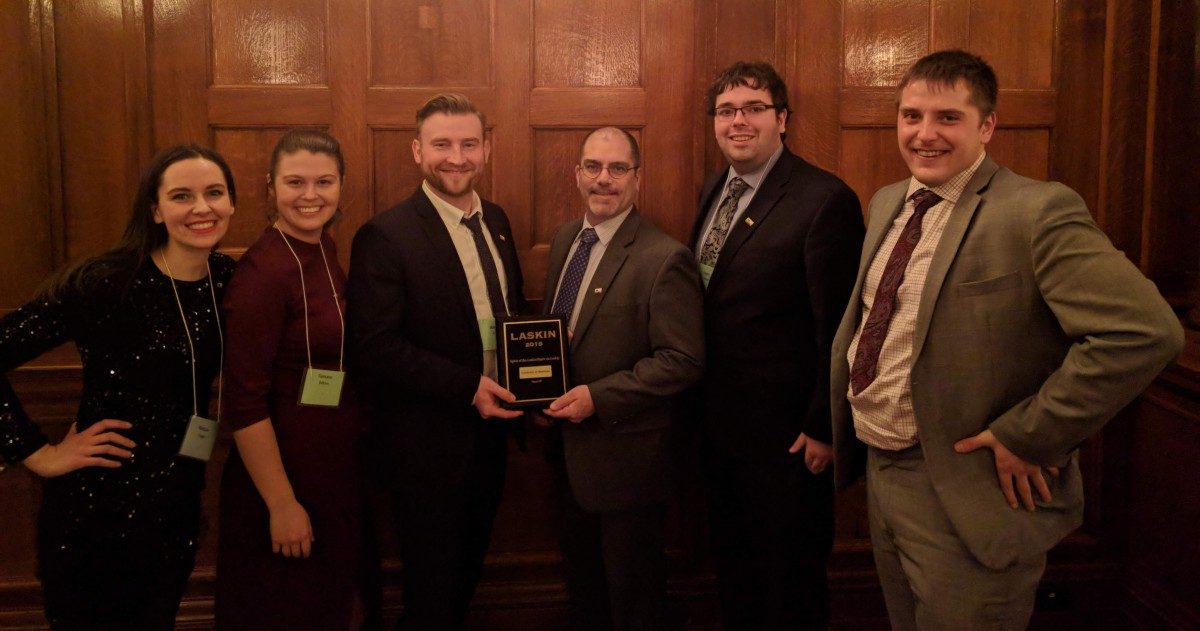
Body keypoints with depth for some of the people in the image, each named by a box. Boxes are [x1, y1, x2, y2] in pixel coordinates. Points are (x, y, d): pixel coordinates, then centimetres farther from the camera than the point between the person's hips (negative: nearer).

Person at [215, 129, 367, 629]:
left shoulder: (324, 250, 3)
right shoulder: (262, 271, -21)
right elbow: (245, 404, -22)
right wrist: (282, 505, -19)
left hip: (337, 469, 8)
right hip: (285, 472, -8)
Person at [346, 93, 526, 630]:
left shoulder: (496, 222, 6)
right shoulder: (385, 237, -17)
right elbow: (374, 348, -22)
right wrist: (468, 386, -24)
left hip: (490, 431, 7)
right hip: (428, 443, -7)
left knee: (467, 574, 22)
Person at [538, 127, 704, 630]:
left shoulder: (664, 259, -18)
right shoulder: (564, 239, 6)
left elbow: (684, 360, -20)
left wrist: (598, 398, -22)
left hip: (625, 452, -7)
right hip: (568, 445, 7)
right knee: (581, 576, 23)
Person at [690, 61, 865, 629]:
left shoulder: (825, 201, -18)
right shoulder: (713, 190, 7)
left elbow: (838, 328, -18)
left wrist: (823, 428, -16)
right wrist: (701, 401, 11)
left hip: (785, 431, -7)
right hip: (718, 422, 7)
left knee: (790, 583, 11)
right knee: (731, 563, 23)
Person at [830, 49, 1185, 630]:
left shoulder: (1037, 211, -18)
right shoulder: (887, 204, 8)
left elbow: (1146, 332, -27)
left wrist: (1025, 436, -22)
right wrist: (833, 419, 10)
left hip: (963, 495, -7)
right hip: (879, 471, 7)